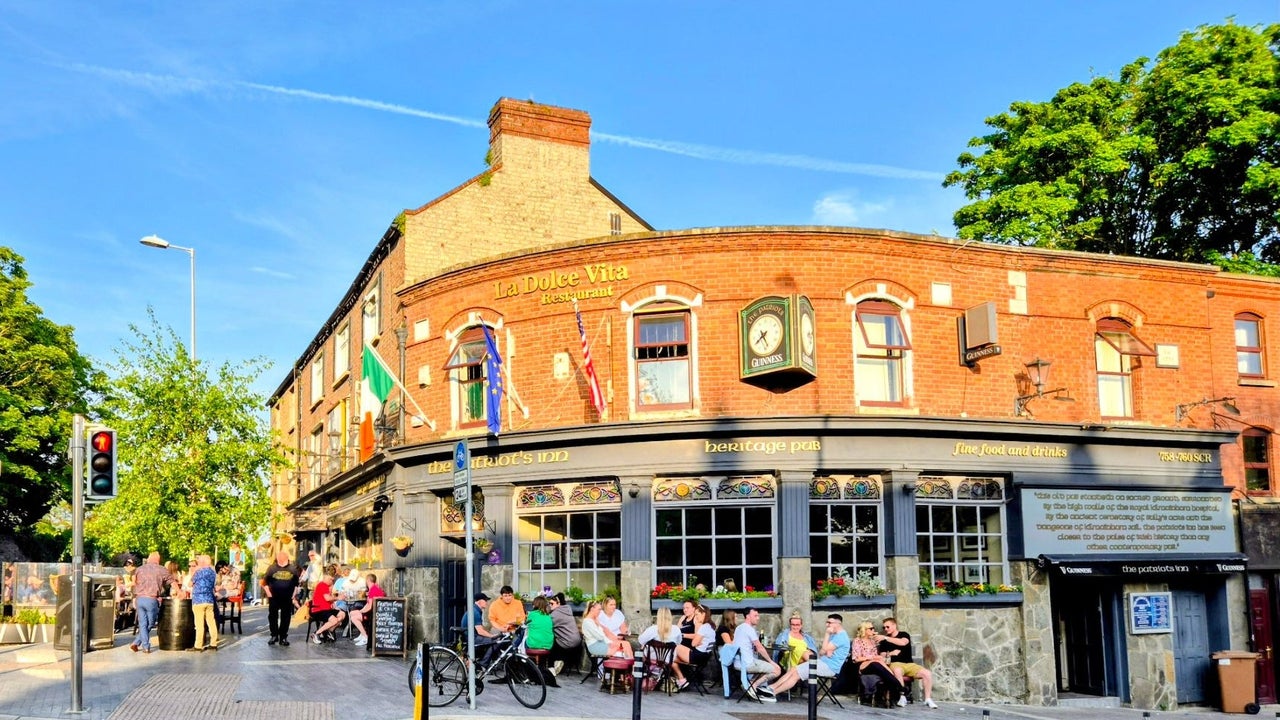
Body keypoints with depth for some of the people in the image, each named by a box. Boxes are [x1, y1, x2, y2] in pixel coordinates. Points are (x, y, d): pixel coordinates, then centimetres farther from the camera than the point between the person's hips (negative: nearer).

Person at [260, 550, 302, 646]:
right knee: (272, 617, 4)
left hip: (287, 599, 0)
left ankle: (283, 637, 11)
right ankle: (274, 636, 16)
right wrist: (268, 592, -5)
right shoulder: (272, 568, 1)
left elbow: (298, 582, 7)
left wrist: (294, 593, 0)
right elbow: (264, 582, 4)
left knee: (285, 618, 4)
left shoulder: (293, 568, 1)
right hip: (274, 598, 0)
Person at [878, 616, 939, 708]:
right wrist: (890, 653, -10)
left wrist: (885, 638, -22)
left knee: (927, 673, -24)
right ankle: (902, 697, -31)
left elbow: (903, 642, -16)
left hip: (909, 664, 1)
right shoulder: (884, 640, 13)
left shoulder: (904, 635, 8)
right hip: (895, 664, -1)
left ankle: (928, 699, -14)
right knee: (897, 670, -39)